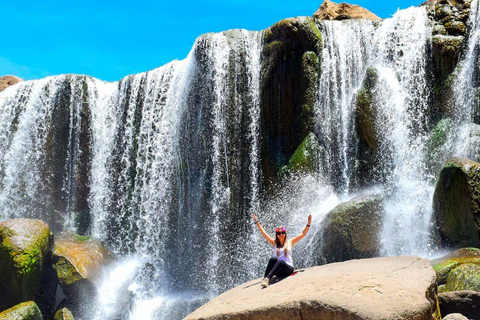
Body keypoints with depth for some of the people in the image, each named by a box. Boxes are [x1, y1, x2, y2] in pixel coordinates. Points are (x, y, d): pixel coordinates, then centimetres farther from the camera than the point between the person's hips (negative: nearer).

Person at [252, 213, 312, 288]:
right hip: (277, 271, 2)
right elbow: (263, 233, 12)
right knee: (273, 259, -31)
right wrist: (257, 222, 10)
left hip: (288, 269, -2)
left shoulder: (290, 242, 12)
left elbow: (303, 234, 9)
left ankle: (268, 278, -49)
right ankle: (265, 278, -37)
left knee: (281, 262, -35)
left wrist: (308, 224, -1)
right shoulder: (274, 243, 15)